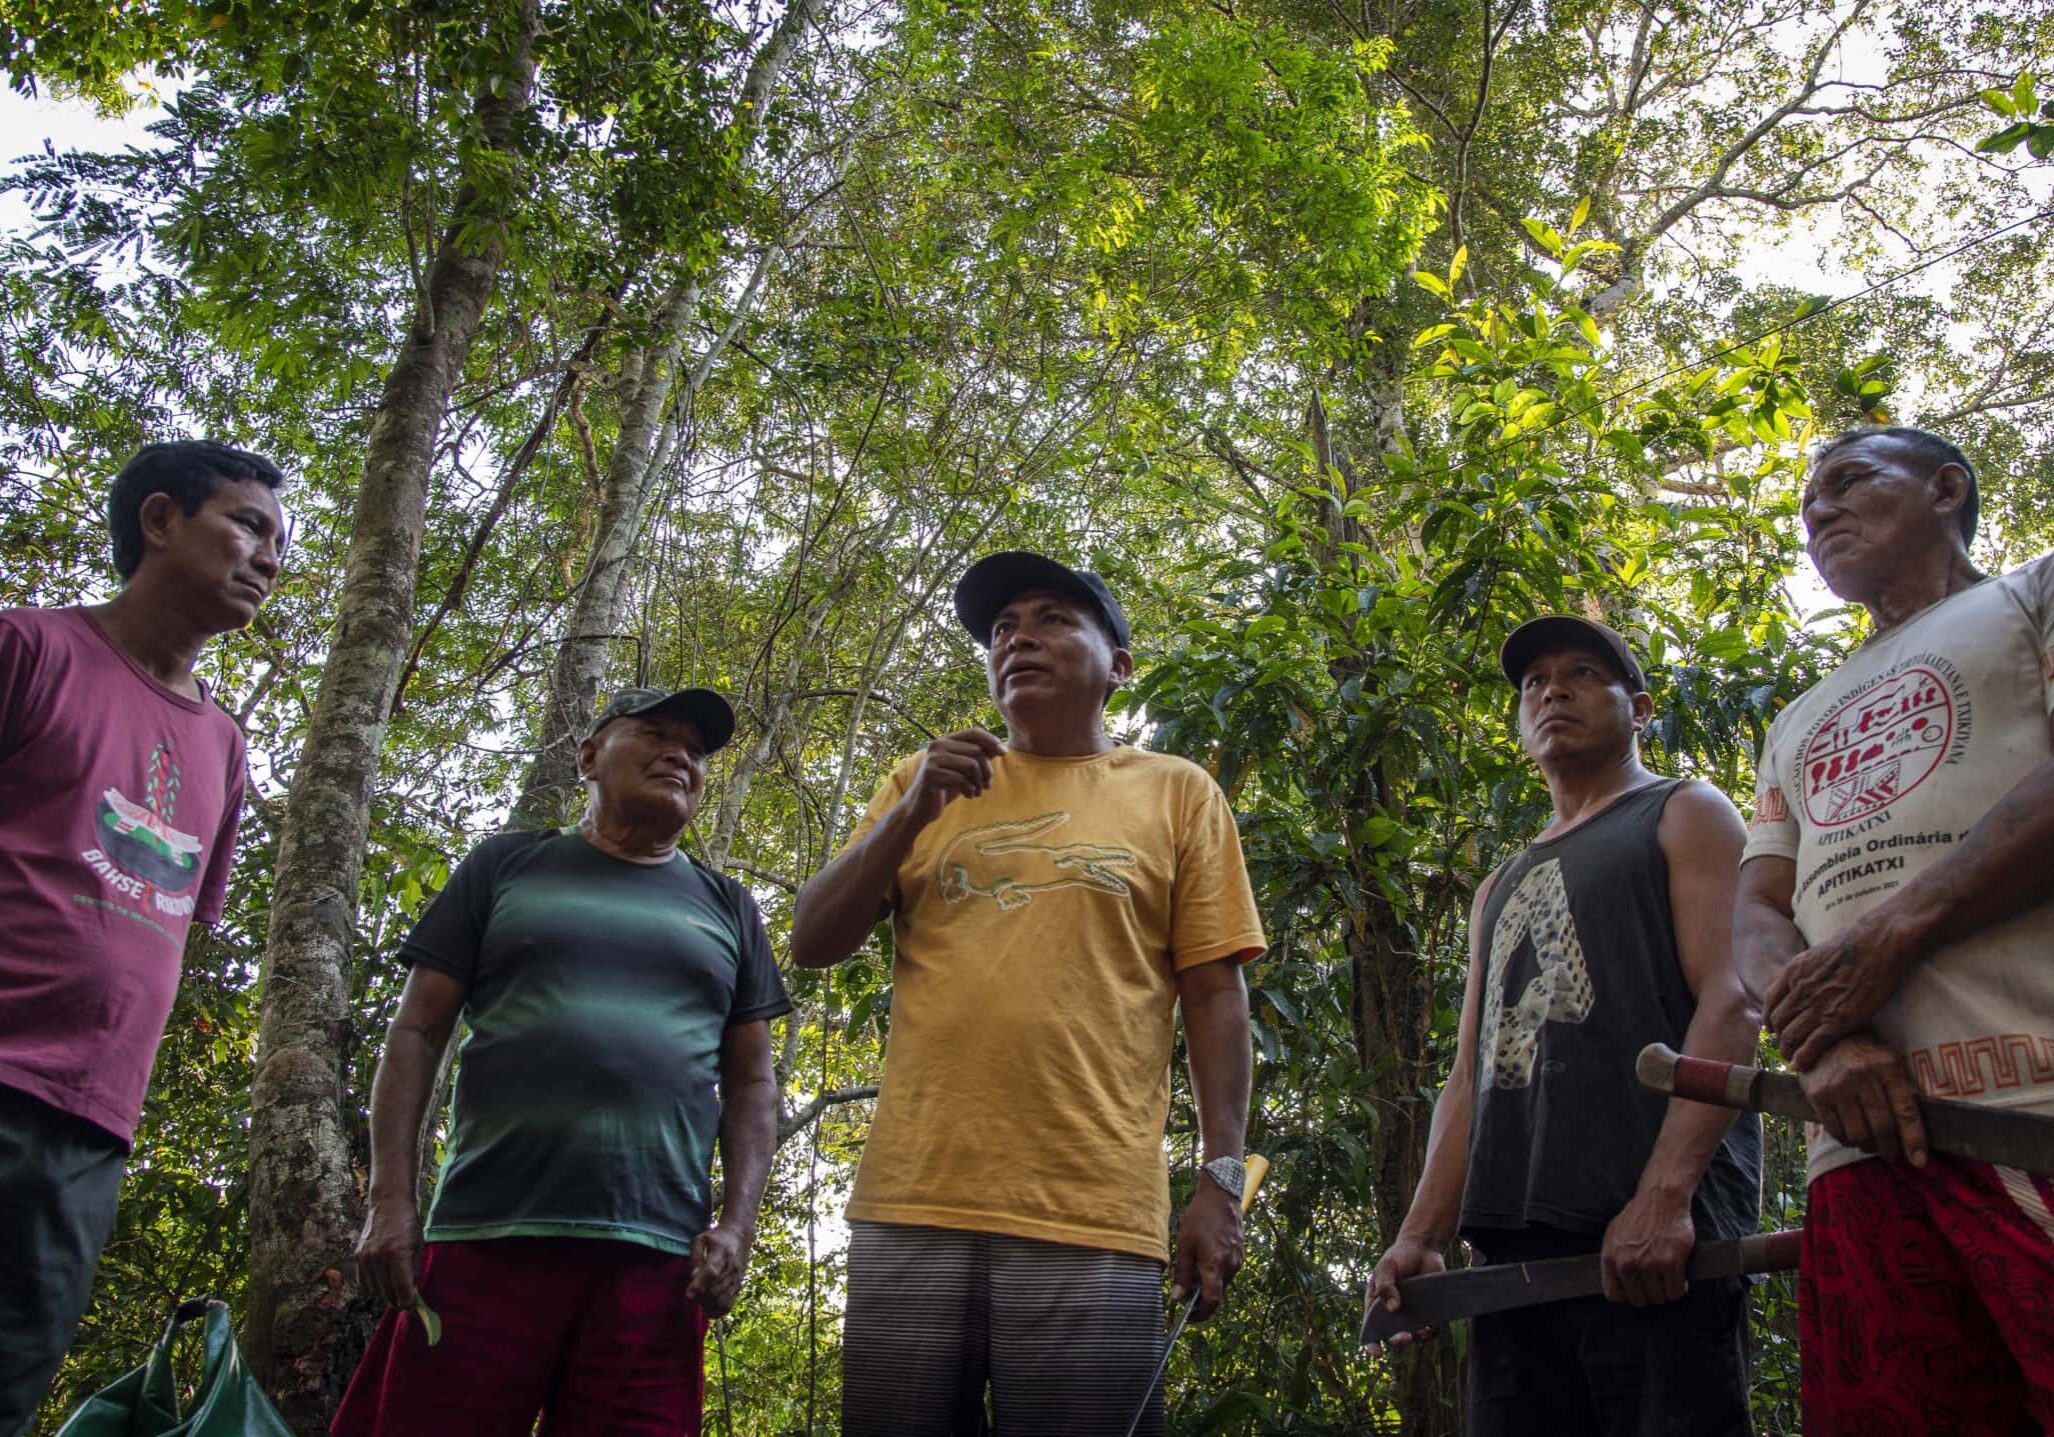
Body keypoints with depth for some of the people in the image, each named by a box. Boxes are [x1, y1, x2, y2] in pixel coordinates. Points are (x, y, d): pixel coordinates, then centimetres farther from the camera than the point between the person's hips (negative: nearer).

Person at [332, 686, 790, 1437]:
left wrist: (736, 1227, 1)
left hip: (657, 1261, 1)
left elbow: (751, 1081, 14)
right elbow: (417, 1032, 8)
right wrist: (390, 1196, -2)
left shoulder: (727, 907, 17)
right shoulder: (507, 866, 13)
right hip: (487, 1238, -1)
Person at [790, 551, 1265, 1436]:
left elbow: (1213, 995, 5)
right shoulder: (926, 780, 16)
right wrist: (911, 814, -3)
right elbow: (812, 946, 11)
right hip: (912, 1209, 2)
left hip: (1092, 1224, -2)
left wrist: (1221, 1177, -3)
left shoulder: (1177, 793, 9)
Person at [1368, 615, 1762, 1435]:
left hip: (1653, 1235, -5)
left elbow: (1731, 1003, -6)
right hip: (1516, 1244, 6)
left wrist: (1664, 1192, -19)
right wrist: (1421, 1236, 7)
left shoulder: (1684, 816, 10)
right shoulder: (1499, 891, 28)